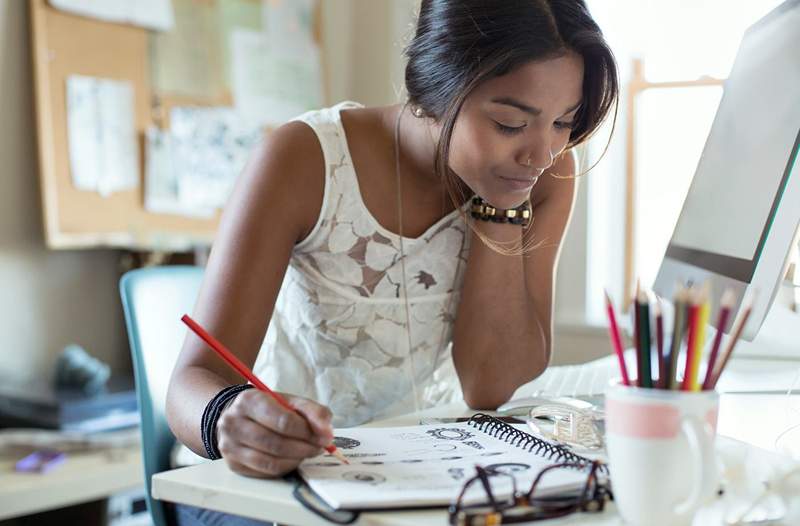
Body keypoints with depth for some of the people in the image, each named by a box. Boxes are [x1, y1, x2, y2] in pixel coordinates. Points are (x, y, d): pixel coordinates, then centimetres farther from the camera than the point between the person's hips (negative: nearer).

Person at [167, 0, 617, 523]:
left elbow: (489, 387, -14)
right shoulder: (305, 161, -19)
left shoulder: (547, 175, -10)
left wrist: (500, 205, -21)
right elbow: (197, 381, -23)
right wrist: (228, 418, -45)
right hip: (285, 467, -2)